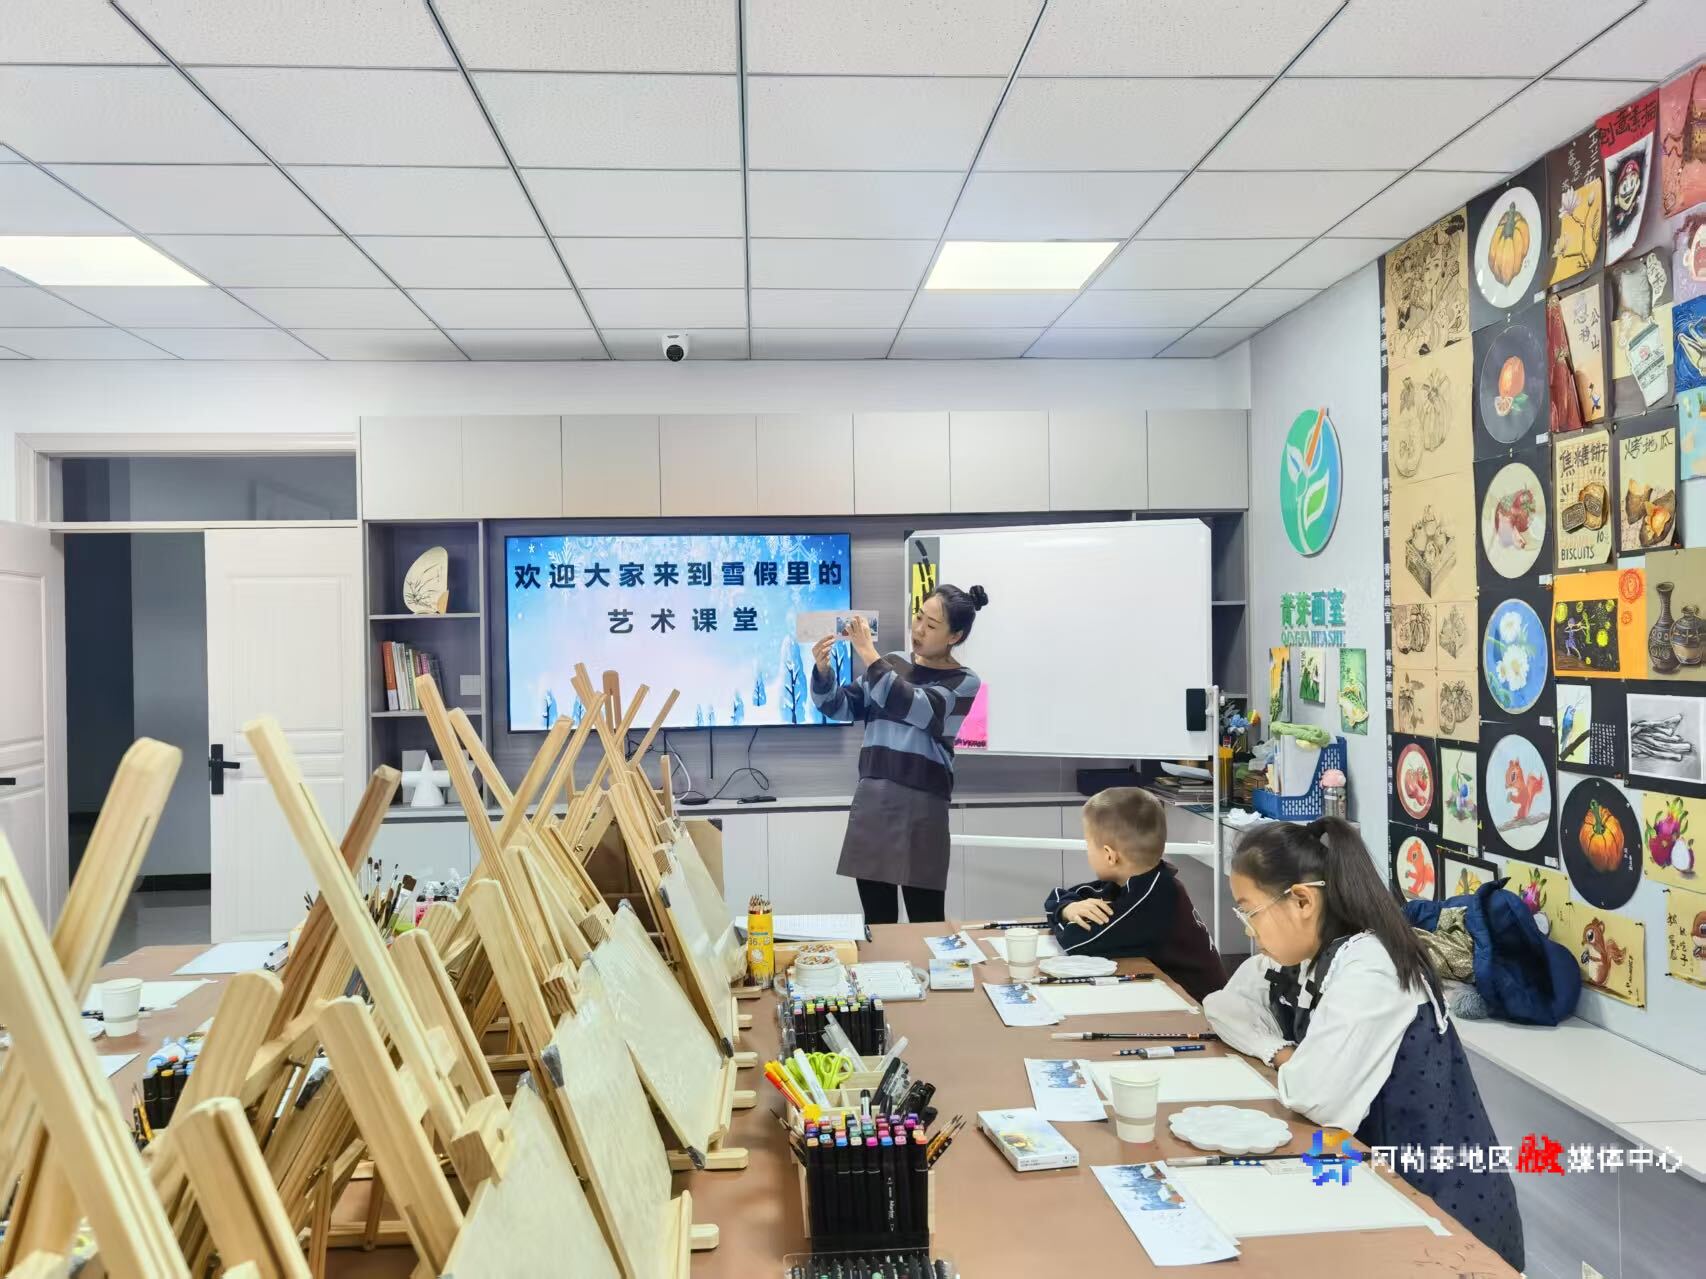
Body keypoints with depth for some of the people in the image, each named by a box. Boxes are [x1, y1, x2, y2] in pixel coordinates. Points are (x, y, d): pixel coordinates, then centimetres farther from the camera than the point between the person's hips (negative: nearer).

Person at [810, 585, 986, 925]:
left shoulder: (963, 683, -2)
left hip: (921, 805, -4)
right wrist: (823, 670, -7)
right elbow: (841, 708, 12)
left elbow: (909, 707, -18)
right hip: (870, 800, 4)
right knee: (876, 923, 8)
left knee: (926, 926, 0)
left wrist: (867, 653, -18)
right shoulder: (891, 663, 12)